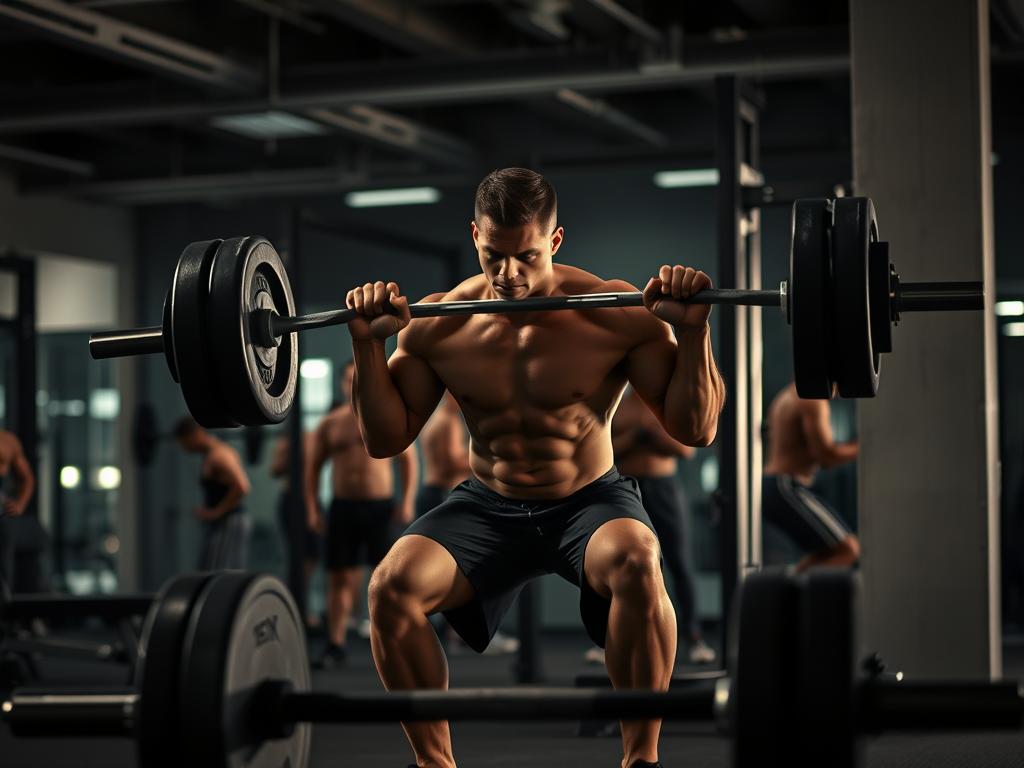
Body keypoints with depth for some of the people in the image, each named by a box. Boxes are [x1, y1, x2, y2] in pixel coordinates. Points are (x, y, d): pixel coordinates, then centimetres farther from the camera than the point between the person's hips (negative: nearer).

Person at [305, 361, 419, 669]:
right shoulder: (329, 424, 8)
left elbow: (409, 461, 0)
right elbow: (313, 467, 9)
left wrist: (407, 502, -9)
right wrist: (312, 508, 0)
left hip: (380, 507, -2)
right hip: (343, 506, 2)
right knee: (339, 577, 1)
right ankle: (335, 646, 4)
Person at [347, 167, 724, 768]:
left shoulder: (618, 315, -14)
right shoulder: (438, 325, -6)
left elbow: (695, 429, -11)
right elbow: (386, 440, 2)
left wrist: (693, 331, -24)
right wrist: (368, 346, -10)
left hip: (592, 500, -2)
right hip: (488, 508, 3)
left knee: (638, 566, -37)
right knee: (391, 587, -24)